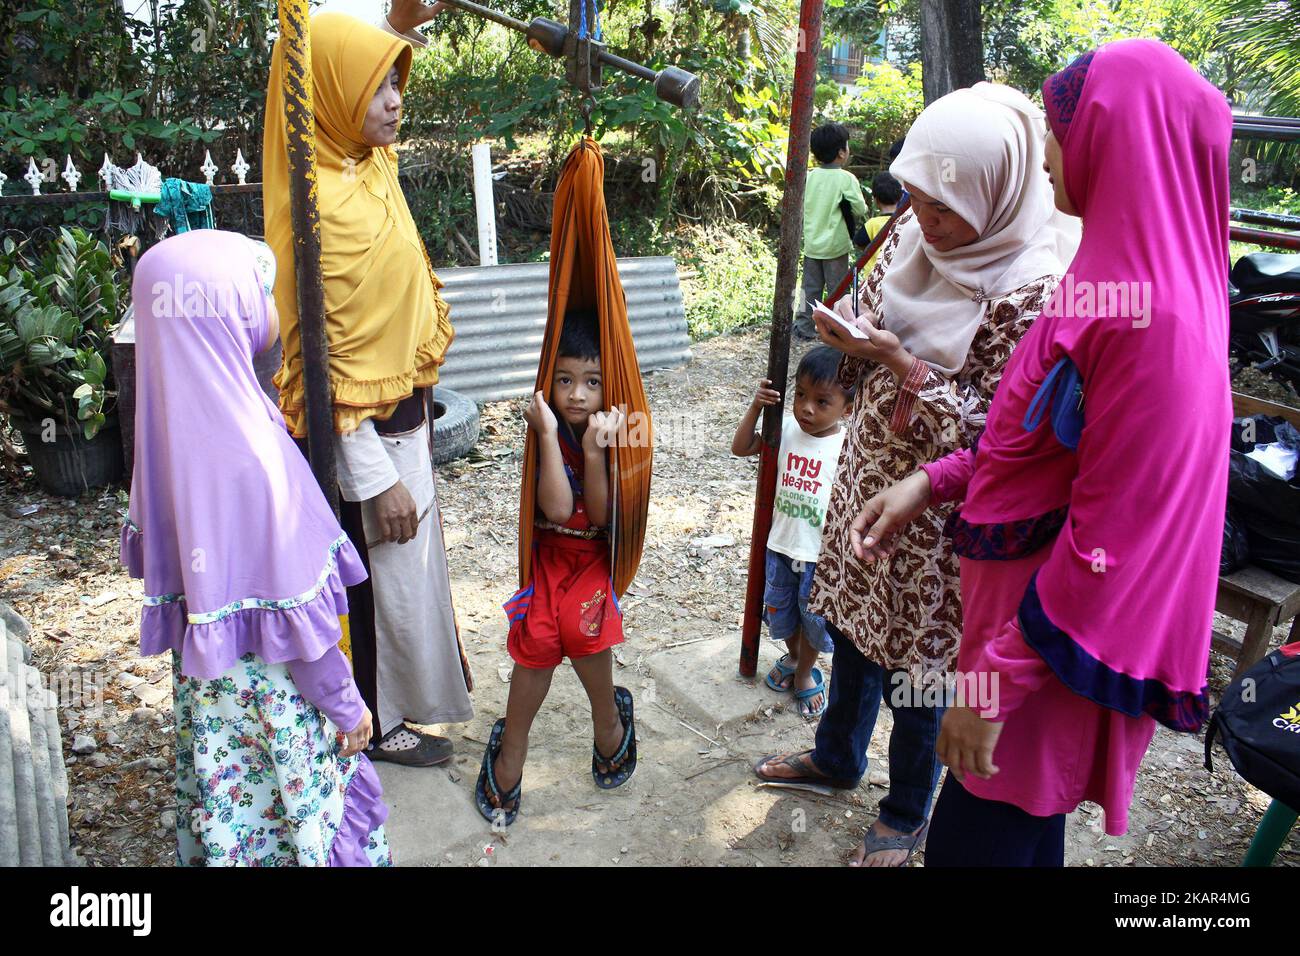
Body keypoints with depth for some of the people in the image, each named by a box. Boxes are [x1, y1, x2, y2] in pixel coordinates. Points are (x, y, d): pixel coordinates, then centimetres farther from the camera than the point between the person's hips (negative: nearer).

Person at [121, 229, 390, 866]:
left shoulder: (170, 417, -7)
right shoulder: (248, 449, -32)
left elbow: (142, 544, 7)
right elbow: (291, 604, -25)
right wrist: (344, 702, -12)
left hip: (203, 669, 7)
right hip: (269, 684, -7)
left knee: (231, 802, 26)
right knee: (302, 799, 15)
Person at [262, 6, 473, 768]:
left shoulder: (375, 163, -1)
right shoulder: (322, 205, -26)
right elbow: (325, 356, -26)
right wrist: (377, 480, -24)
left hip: (403, 410, 10)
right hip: (367, 430, -9)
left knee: (407, 565, 25)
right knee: (385, 573, 9)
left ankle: (401, 692, 49)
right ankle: (383, 721, 33)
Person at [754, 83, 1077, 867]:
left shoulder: (1031, 290, -24)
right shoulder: (914, 235, -4)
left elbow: (991, 431, -22)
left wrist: (902, 364, -29)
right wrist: (851, 337, -15)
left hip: (938, 506, -6)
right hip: (869, 470, 7)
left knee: (916, 658, 11)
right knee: (851, 623, 22)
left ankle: (906, 816, 38)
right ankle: (838, 756, 49)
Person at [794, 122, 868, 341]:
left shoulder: (810, 176, 0)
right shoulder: (846, 178, -13)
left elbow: (800, 207, 6)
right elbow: (860, 210, -11)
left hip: (811, 243, 4)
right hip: (835, 245, -4)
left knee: (810, 287, 12)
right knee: (836, 290, 6)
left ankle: (803, 327, 13)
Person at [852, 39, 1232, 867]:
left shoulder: (1151, 319, -25)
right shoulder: (1116, 277, 6)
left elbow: (1114, 532, -25)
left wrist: (1000, 677, -20)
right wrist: (934, 482, 2)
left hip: (1056, 643, -9)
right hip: (1029, 592, 9)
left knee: (972, 838, 8)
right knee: (1023, 831, 26)